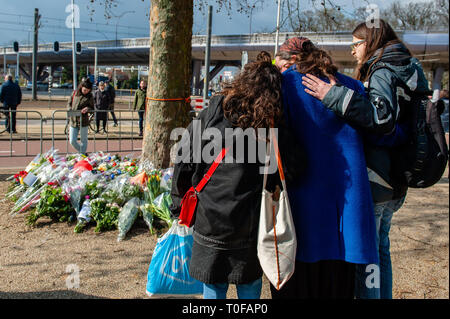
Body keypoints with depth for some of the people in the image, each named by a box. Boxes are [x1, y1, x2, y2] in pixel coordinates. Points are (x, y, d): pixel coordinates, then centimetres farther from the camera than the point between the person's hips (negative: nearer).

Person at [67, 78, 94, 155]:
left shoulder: (90, 97, -1)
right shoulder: (75, 93, 5)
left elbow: (92, 108, 4)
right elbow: (69, 103, 13)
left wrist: (87, 109, -18)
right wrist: (70, 110, -9)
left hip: (83, 122, -2)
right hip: (73, 121, 3)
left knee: (83, 141, 6)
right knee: (72, 141, 2)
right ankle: (82, 153, 25)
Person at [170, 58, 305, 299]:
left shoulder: (212, 114, -4)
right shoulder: (273, 126, -6)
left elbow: (185, 162, -2)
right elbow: (294, 169, -9)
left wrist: (180, 205, 8)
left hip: (209, 219, 1)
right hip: (250, 224, 0)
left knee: (213, 286, 14)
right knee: (250, 283, 19)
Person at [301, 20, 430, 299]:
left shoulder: (383, 72, -14)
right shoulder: (405, 72, 16)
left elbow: (382, 116, -31)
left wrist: (334, 96, -33)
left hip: (373, 183, -10)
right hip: (394, 184, 10)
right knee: (380, 248, 21)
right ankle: (384, 295, 33)